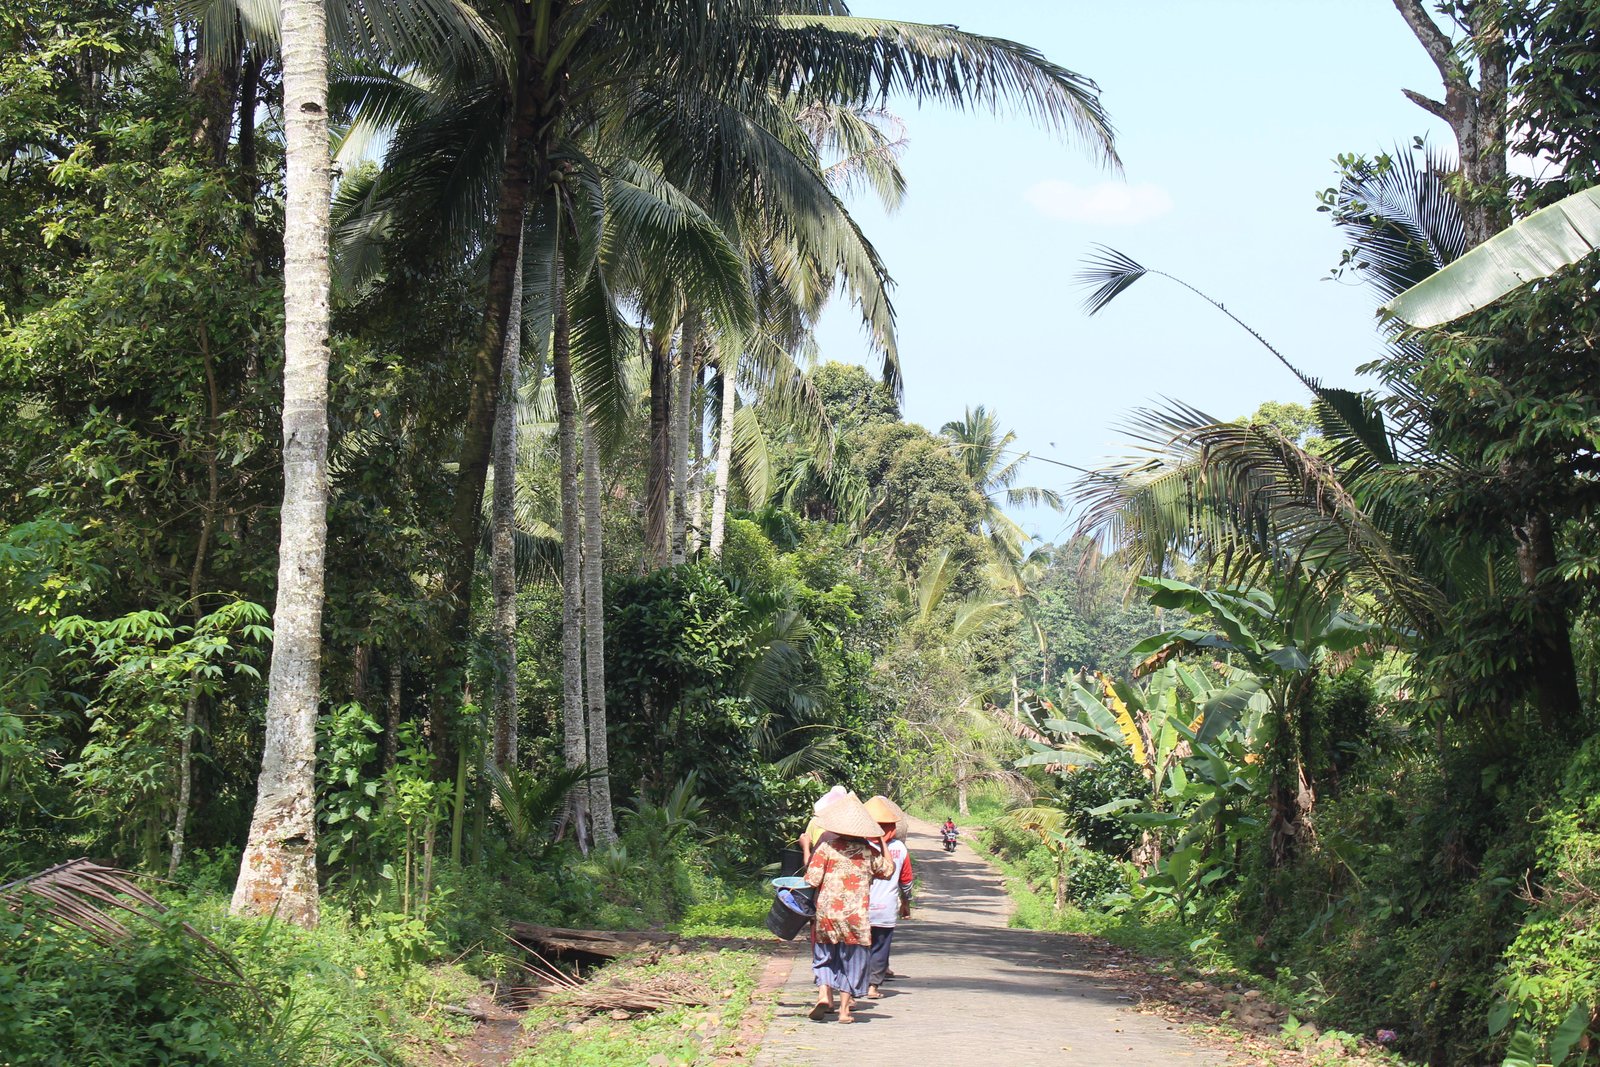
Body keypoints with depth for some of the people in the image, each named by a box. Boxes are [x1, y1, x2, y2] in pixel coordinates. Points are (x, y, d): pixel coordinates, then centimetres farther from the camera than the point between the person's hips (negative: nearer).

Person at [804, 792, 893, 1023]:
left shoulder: (826, 845, -7)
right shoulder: (868, 850, -1)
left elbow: (812, 880, -9)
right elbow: (888, 869, 14)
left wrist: (806, 850, 3)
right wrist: (882, 843, 21)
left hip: (826, 911, -1)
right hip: (856, 915, 1)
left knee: (824, 955, 16)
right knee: (851, 960, 11)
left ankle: (824, 994, -5)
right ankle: (845, 1009, 11)